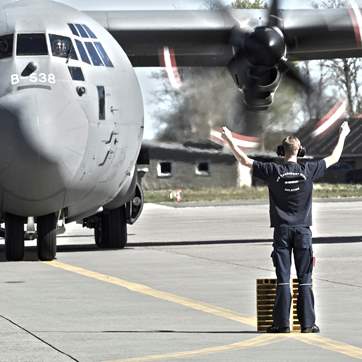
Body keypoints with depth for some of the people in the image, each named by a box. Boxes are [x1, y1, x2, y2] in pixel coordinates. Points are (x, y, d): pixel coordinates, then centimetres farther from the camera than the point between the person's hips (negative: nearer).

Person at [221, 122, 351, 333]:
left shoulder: (273, 171, -4)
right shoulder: (308, 170, -2)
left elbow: (245, 160, 0)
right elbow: (334, 159, 10)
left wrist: (230, 141, 12)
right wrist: (343, 136, 25)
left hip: (282, 230, 0)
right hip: (303, 230, 0)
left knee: (283, 279, 0)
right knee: (305, 280, 3)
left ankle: (282, 323, -3)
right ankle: (307, 323, 2)